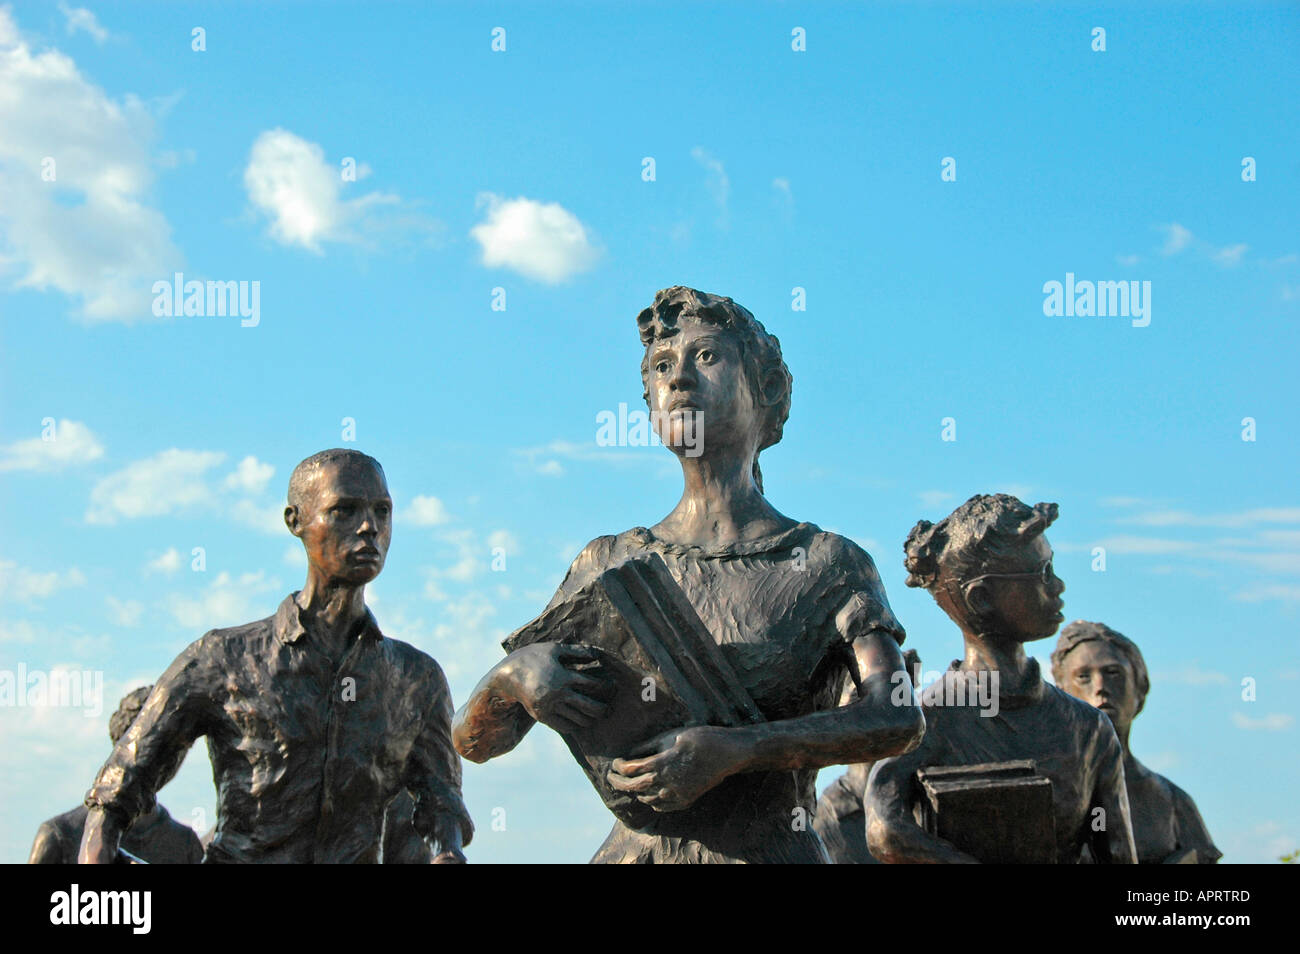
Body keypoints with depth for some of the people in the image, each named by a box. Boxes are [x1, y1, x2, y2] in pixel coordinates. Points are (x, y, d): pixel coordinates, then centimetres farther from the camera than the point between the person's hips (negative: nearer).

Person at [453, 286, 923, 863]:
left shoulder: (828, 563, 5)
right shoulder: (609, 565, 14)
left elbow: (900, 719, -13)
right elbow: (474, 740, 13)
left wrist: (731, 750, -23)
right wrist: (513, 674, -11)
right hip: (633, 849, 2)